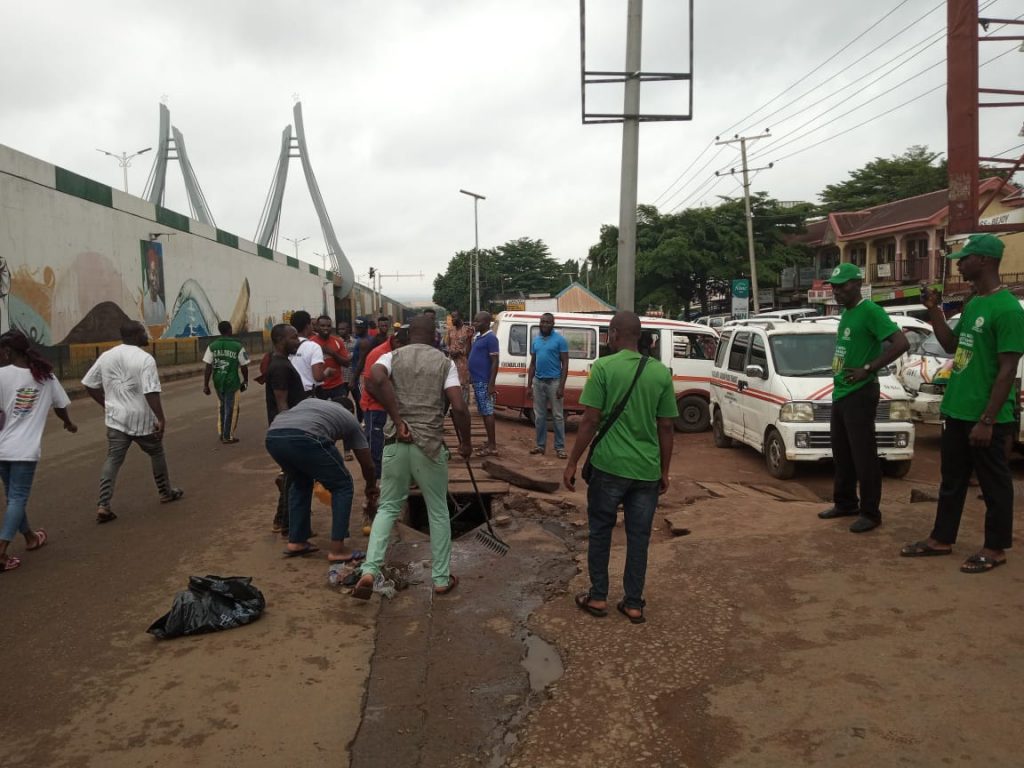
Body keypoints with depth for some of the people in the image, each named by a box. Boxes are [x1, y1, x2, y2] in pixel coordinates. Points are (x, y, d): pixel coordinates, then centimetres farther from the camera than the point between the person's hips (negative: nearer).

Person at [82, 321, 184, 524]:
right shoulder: (145, 359, -15)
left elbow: (89, 384, 10)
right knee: (156, 454, 16)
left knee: (113, 459, 3)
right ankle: (166, 492, 31)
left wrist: (106, 403, 20)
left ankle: (103, 505, -7)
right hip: (142, 419, -4)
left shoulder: (106, 356, 5)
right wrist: (161, 419, -19)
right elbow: (151, 393, -23)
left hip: (116, 418, 4)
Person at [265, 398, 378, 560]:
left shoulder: (309, 401, 40)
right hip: (304, 439, -5)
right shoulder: (349, 419, 30)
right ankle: (337, 550, 12)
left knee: (300, 482, 32)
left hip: (272, 437, 5)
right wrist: (371, 487, 55)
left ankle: (295, 542, 32)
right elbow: (367, 464, 35)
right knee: (342, 486, 16)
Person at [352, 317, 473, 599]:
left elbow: (376, 378, -18)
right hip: (430, 444, -1)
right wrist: (466, 442, 7)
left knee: (388, 506, 15)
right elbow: (459, 408, -7)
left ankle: (369, 570, -2)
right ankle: (441, 578, 19)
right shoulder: (444, 362, 4)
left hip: (395, 442, 2)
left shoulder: (392, 356, 7)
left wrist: (398, 419, -14)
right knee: (438, 511, 13)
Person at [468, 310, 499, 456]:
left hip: (484, 382, -9)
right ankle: (490, 443, 18)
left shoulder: (490, 338, -14)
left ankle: (492, 446, -3)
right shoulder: (477, 337, 14)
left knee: (488, 412, -6)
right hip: (477, 380, 9)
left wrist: (491, 384, -22)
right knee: (484, 412, 12)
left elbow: (495, 362, -18)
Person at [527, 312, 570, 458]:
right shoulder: (535, 340, 10)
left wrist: (561, 386, -15)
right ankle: (541, 445, 18)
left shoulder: (560, 340, -6)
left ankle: (560, 447, 5)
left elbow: (565, 364, -8)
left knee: (557, 416, 0)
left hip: (553, 382, -5)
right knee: (539, 416, 9)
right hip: (538, 382, 5)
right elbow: (532, 364, 14)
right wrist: (528, 385, 8)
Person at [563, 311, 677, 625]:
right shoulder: (662, 372, 3)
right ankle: (633, 604, 21)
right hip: (647, 470, 3)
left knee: (600, 532, 14)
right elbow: (666, 427, 5)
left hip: (609, 466, -3)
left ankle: (598, 597, 23)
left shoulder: (603, 367, -8)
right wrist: (665, 471, 14)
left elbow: (590, 421, -11)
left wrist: (572, 463, -3)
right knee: (638, 537, 12)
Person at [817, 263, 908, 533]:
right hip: (840, 393, 9)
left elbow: (901, 343, -23)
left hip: (860, 394, -9)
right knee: (841, 454, 16)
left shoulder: (870, 311, -14)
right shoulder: (845, 313, 14)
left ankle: (870, 513, 5)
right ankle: (845, 503, 28)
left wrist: (868, 369, -20)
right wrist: (839, 378, 12)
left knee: (863, 455, -3)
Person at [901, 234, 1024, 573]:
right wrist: (934, 311, 9)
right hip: (957, 411, 9)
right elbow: (952, 346, 21)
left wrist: (987, 420, -20)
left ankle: (995, 548, 20)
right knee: (952, 481, 16)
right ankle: (941, 539, 27)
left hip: (985, 417, -9)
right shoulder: (972, 304, 10)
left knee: (993, 484, 7)